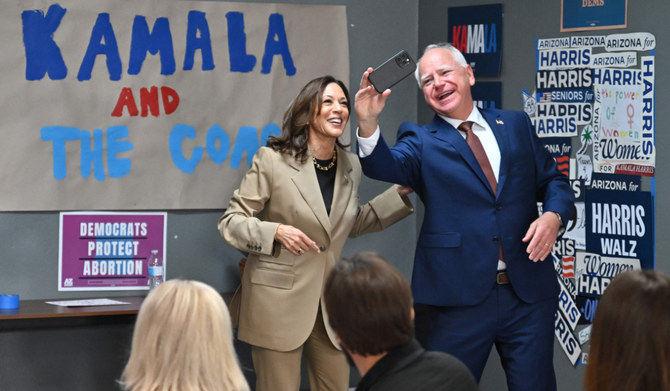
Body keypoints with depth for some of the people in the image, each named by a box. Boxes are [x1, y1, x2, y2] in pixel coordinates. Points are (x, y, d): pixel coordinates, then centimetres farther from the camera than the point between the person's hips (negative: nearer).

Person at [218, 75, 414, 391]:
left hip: (327, 302, 5)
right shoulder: (272, 159, -10)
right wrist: (276, 232, -24)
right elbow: (230, 222, -6)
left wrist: (401, 193, 13)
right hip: (279, 299, -5)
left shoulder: (350, 166, 7)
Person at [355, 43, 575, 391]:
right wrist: (368, 123, -35)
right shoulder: (421, 142, 4)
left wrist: (553, 216, -8)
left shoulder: (516, 125, 13)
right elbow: (386, 165, -16)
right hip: (456, 298, -2)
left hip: (528, 294, 2)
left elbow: (553, 181, 14)